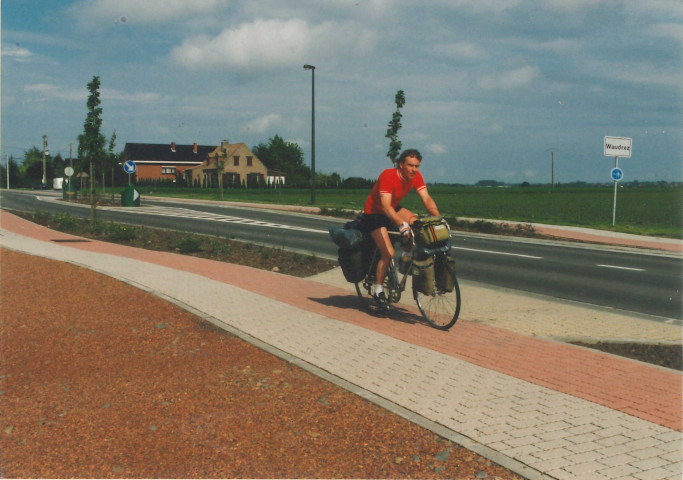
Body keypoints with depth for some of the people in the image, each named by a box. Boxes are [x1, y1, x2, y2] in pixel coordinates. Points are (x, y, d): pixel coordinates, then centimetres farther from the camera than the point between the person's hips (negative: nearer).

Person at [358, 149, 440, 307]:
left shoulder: (416, 176, -12)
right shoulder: (388, 176, -31)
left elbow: (427, 199, -16)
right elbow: (386, 206, -40)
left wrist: (439, 218, -32)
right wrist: (402, 225, -52)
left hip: (393, 209, 6)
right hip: (373, 214, -6)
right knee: (388, 253, -17)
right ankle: (378, 290, -1)